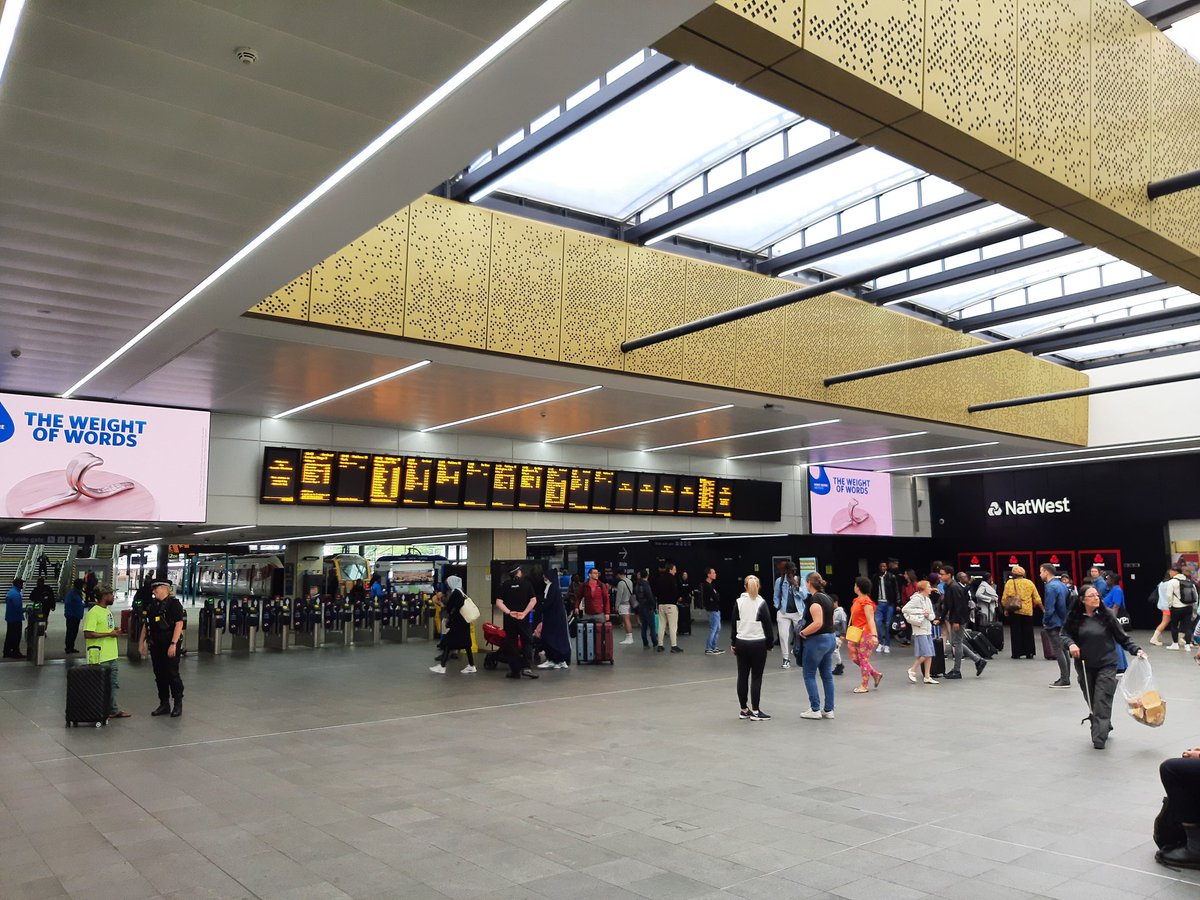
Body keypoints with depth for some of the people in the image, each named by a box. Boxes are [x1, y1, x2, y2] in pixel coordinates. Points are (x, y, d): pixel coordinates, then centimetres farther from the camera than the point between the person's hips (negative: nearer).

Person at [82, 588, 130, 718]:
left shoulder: (108, 611, 14)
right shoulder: (93, 613, -16)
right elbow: (87, 634, -23)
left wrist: (115, 631, 4)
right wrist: (109, 634, -20)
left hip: (111, 656, 9)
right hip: (100, 658, -9)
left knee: (113, 684, 15)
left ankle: (114, 710, 23)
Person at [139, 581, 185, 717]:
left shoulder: (174, 603, -10)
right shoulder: (152, 604, 12)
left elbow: (179, 624, -16)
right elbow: (146, 624, 18)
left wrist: (173, 644, -21)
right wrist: (142, 642, 12)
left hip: (169, 646, -7)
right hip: (155, 645, 7)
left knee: (172, 674, -2)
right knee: (159, 675, 10)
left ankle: (178, 704, 8)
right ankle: (164, 704, 20)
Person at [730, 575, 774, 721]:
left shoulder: (738, 602, 1)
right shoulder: (761, 603, -7)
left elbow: (734, 624, 4)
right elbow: (767, 625, -5)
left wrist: (733, 643, 13)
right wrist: (770, 644, 5)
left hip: (741, 643, 3)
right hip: (758, 644, -3)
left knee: (742, 676, 9)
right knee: (756, 677, 1)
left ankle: (744, 710, 16)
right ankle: (755, 711, 2)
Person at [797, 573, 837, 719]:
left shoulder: (815, 599, -17)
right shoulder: (827, 598, 11)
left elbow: (818, 623, -26)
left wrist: (803, 632, -14)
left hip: (817, 641, -9)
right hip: (830, 638, 9)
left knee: (809, 675, 3)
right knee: (827, 675, 12)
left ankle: (815, 709, 4)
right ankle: (828, 710, 16)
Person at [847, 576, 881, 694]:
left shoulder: (866, 602, -15)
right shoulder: (857, 600, 12)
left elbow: (871, 620, -22)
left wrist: (874, 635, -29)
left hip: (866, 633, -9)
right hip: (856, 634, 10)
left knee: (863, 659, -1)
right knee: (854, 658, 11)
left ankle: (865, 686, 10)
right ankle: (876, 674, 23)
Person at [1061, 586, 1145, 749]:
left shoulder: (1107, 614, -5)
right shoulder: (1074, 618, -2)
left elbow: (1122, 636, 0)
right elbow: (1065, 634, 3)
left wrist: (1136, 650, -11)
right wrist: (1070, 644, -18)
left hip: (1106, 665, -2)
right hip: (1084, 666, 2)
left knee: (1102, 700, -8)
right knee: (1091, 701, 11)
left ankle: (1099, 738, -7)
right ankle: (1105, 727, 35)